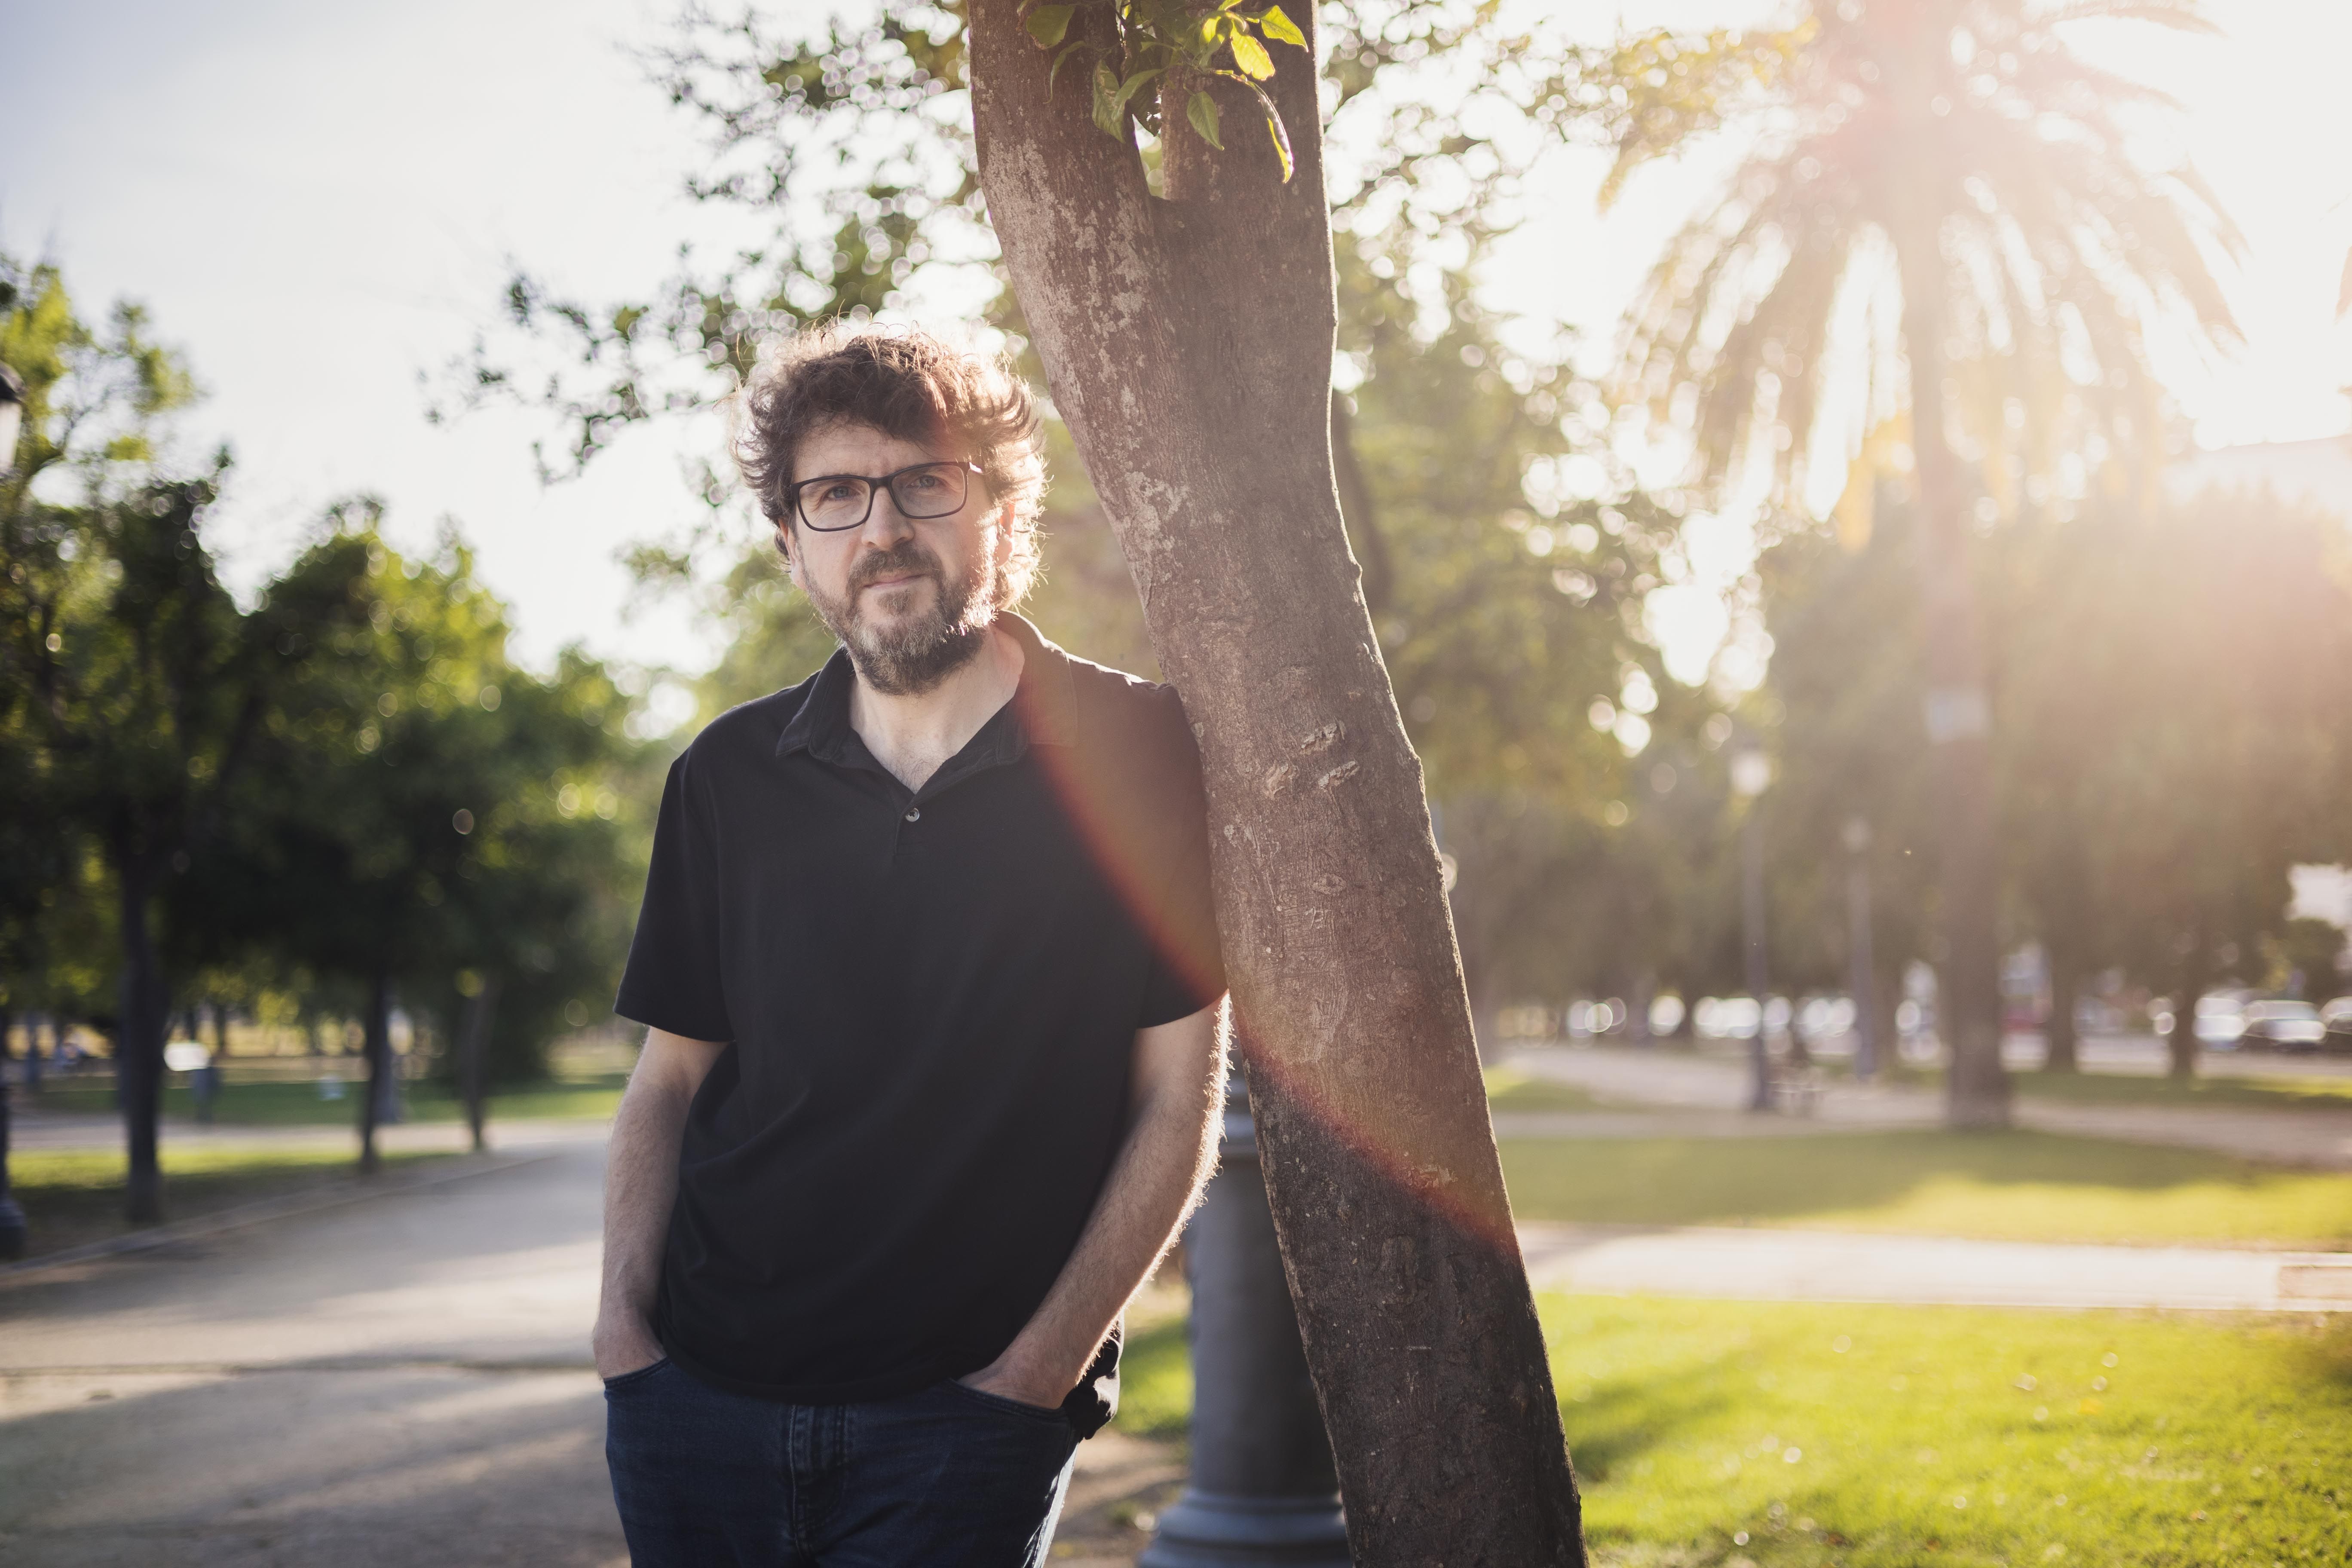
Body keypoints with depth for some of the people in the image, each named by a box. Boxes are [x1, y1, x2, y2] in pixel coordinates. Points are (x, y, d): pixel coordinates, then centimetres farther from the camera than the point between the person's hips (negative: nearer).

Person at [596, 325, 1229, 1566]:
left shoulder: (1137, 755, -5)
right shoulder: (730, 776, 6)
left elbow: (1178, 1100, -4)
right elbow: (671, 1077, 12)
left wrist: (1038, 1370, -9)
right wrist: (625, 1316, -1)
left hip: (966, 1416, -3)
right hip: (700, 1393, 3)